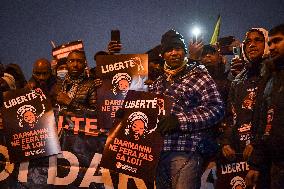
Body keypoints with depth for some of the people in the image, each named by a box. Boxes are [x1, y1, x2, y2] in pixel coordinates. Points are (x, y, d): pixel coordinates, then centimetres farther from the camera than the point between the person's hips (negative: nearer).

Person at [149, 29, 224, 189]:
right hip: (158, 152, 6)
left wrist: (180, 120, -18)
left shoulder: (198, 75, 0)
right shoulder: (159, 82, 18)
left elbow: (216, 108, -10)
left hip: (185, 153, -6)